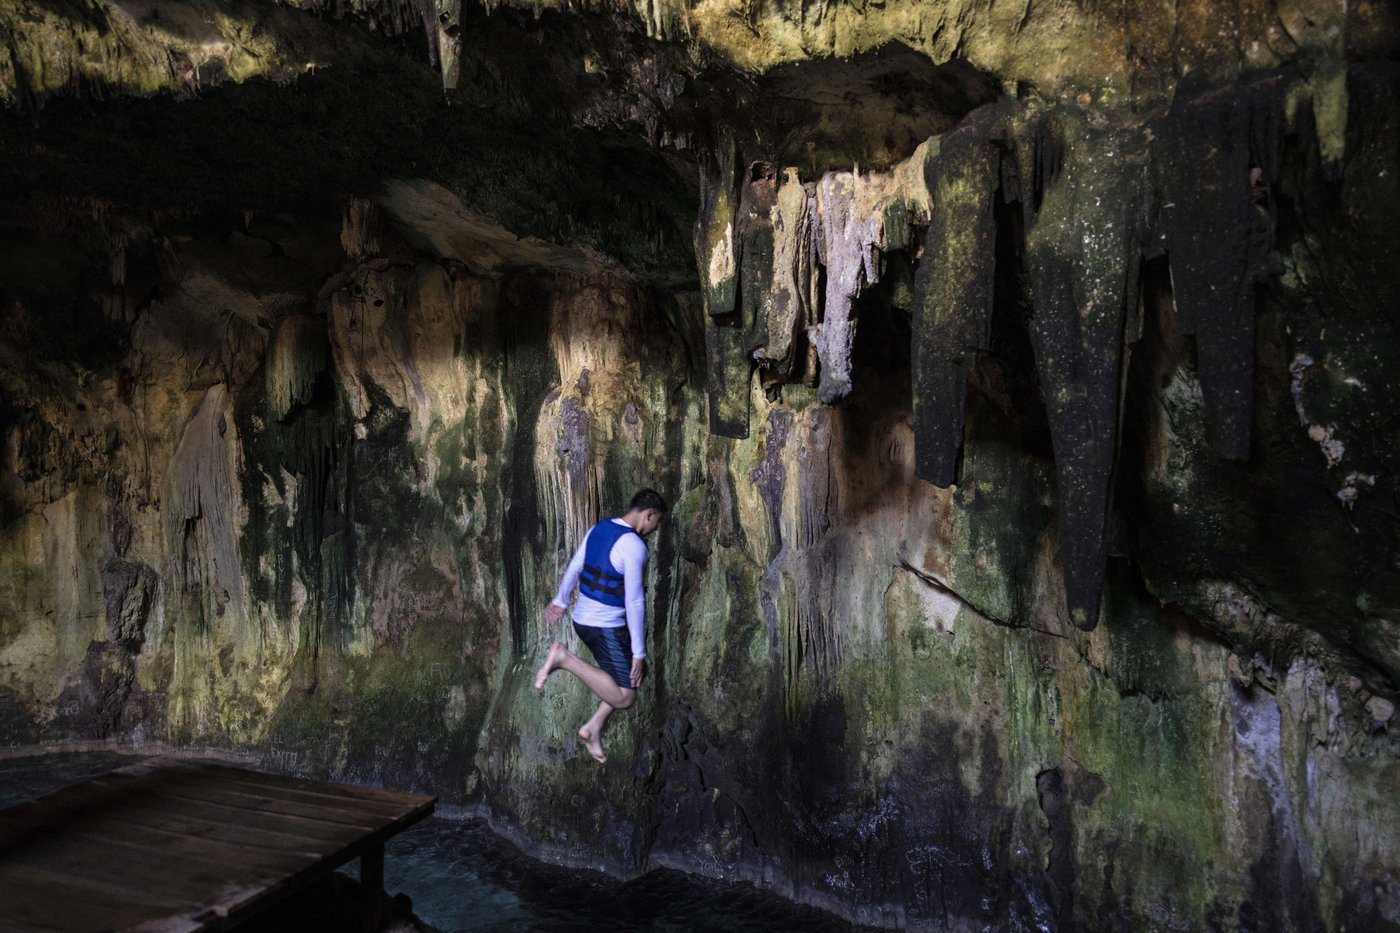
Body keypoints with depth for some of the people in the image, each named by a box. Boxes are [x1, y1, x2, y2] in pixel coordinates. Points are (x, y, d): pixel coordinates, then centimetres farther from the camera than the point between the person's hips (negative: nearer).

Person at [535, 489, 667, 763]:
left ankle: (593, 729, 18)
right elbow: (634, 602, -21)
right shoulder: (634, 545, -20)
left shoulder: (598, 528, 5)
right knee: (624, 697, -10)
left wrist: (560, 601, 31)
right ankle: (564, 657, -12)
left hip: (583, 619, 9)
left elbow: (574, 567, 16)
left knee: (624, 681, 20)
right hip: (605, 628, -9)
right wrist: (639, 652, -15)